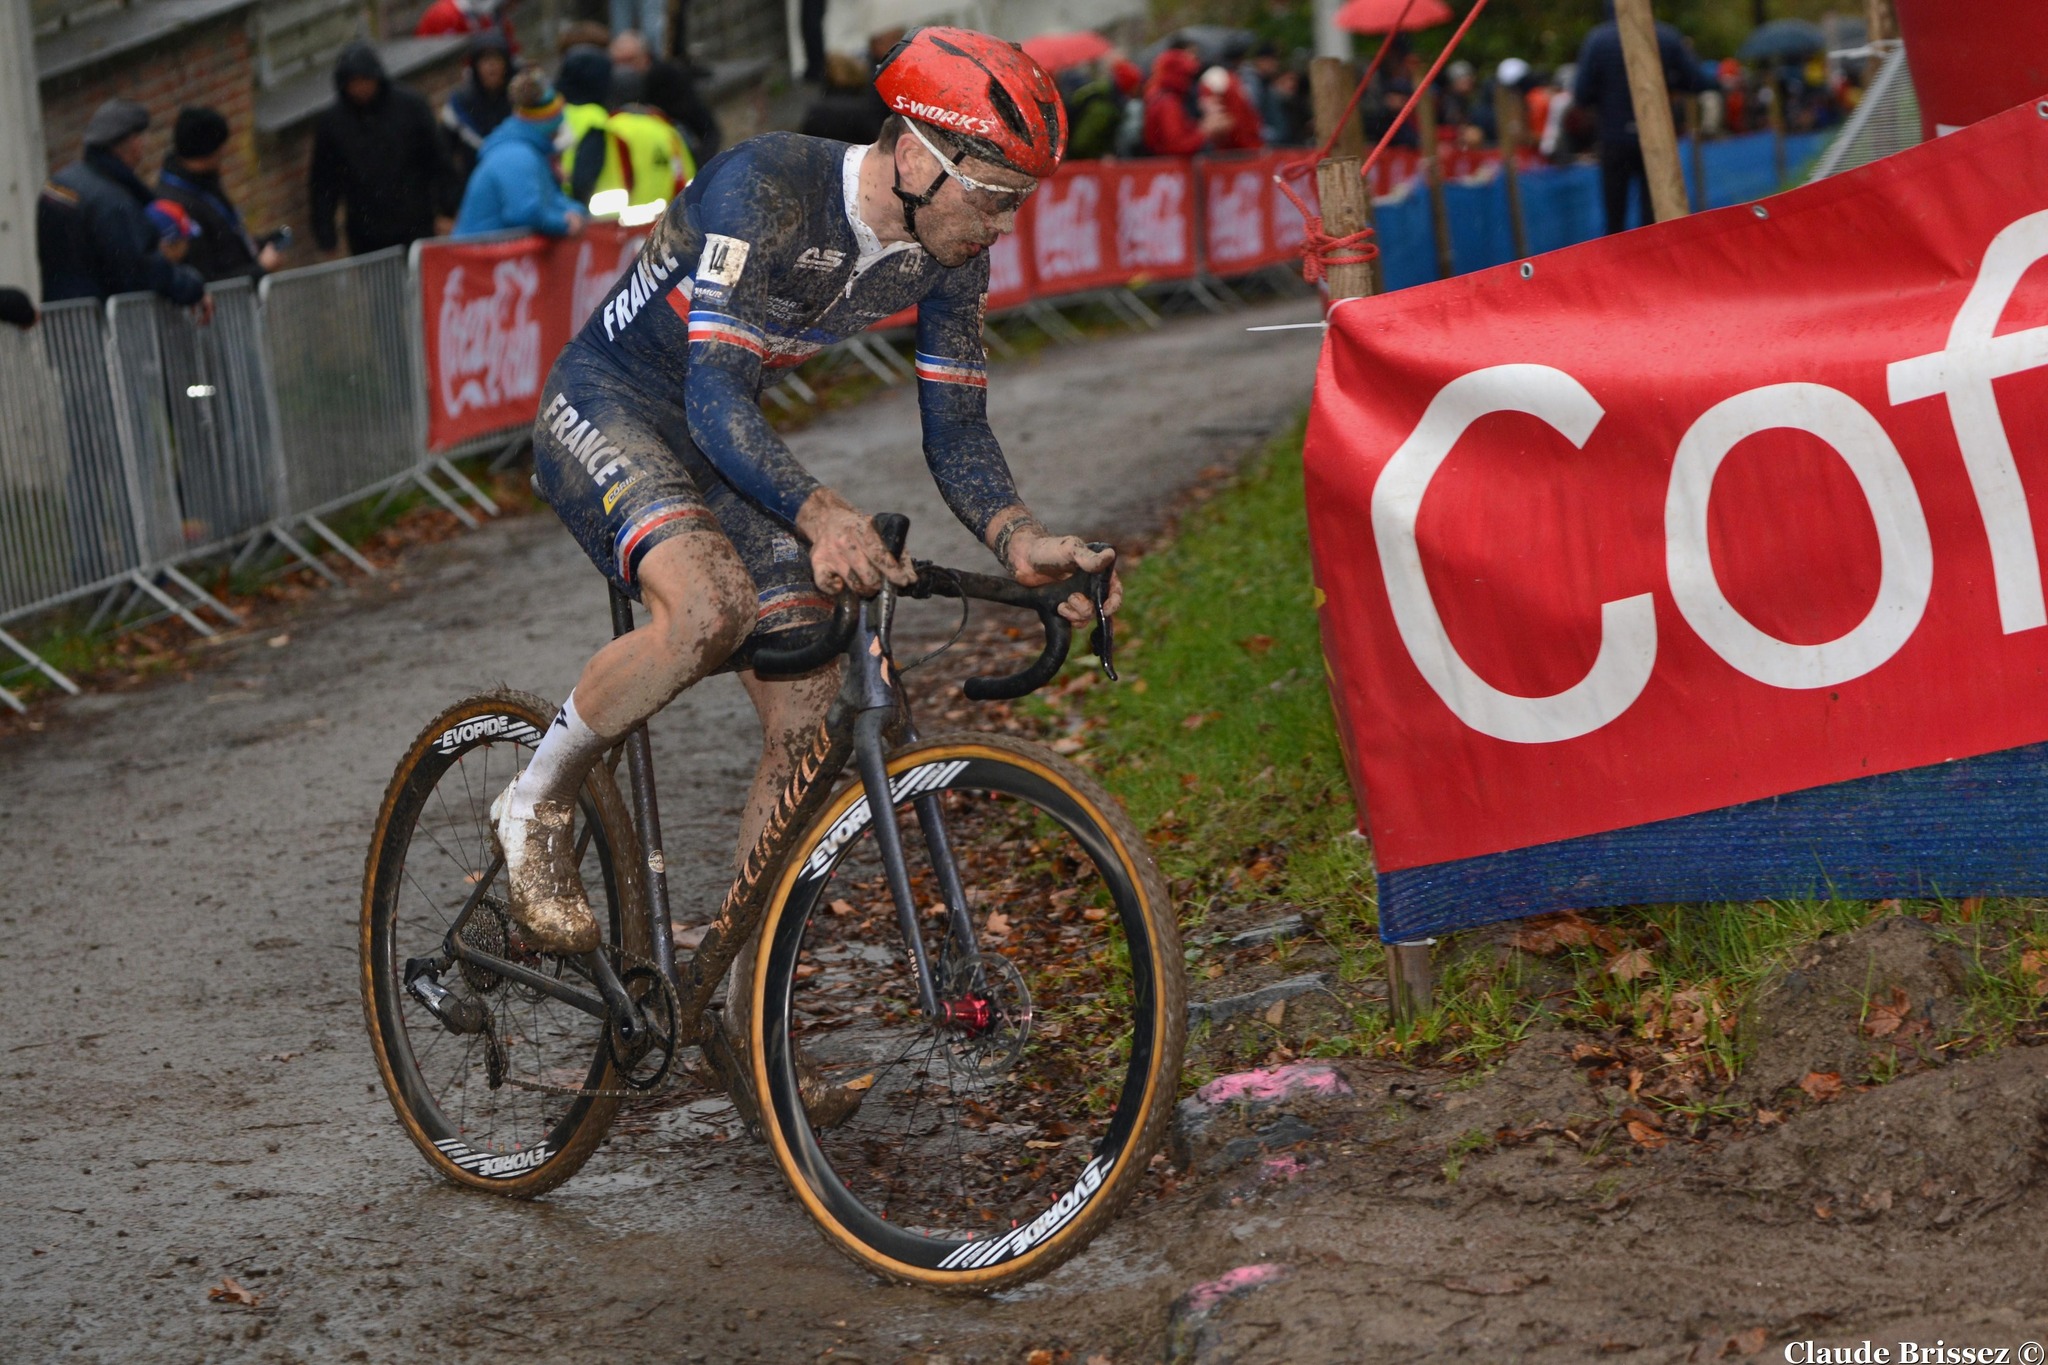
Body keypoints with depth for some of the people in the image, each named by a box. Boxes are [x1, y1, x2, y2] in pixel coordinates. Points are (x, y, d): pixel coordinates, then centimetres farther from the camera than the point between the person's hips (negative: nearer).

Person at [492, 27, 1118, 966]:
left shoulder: (948, 256, -9)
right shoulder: (766, 186, -30)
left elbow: (956, 435, -4)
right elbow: (717, 399, -36)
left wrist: (1018, 539, -25)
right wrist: (819, 517, -52)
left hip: (725, 443, 7)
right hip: (606, 406, -7)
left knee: (810, 728, -6)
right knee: (711, 606, -36)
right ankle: (537, 806, -11)